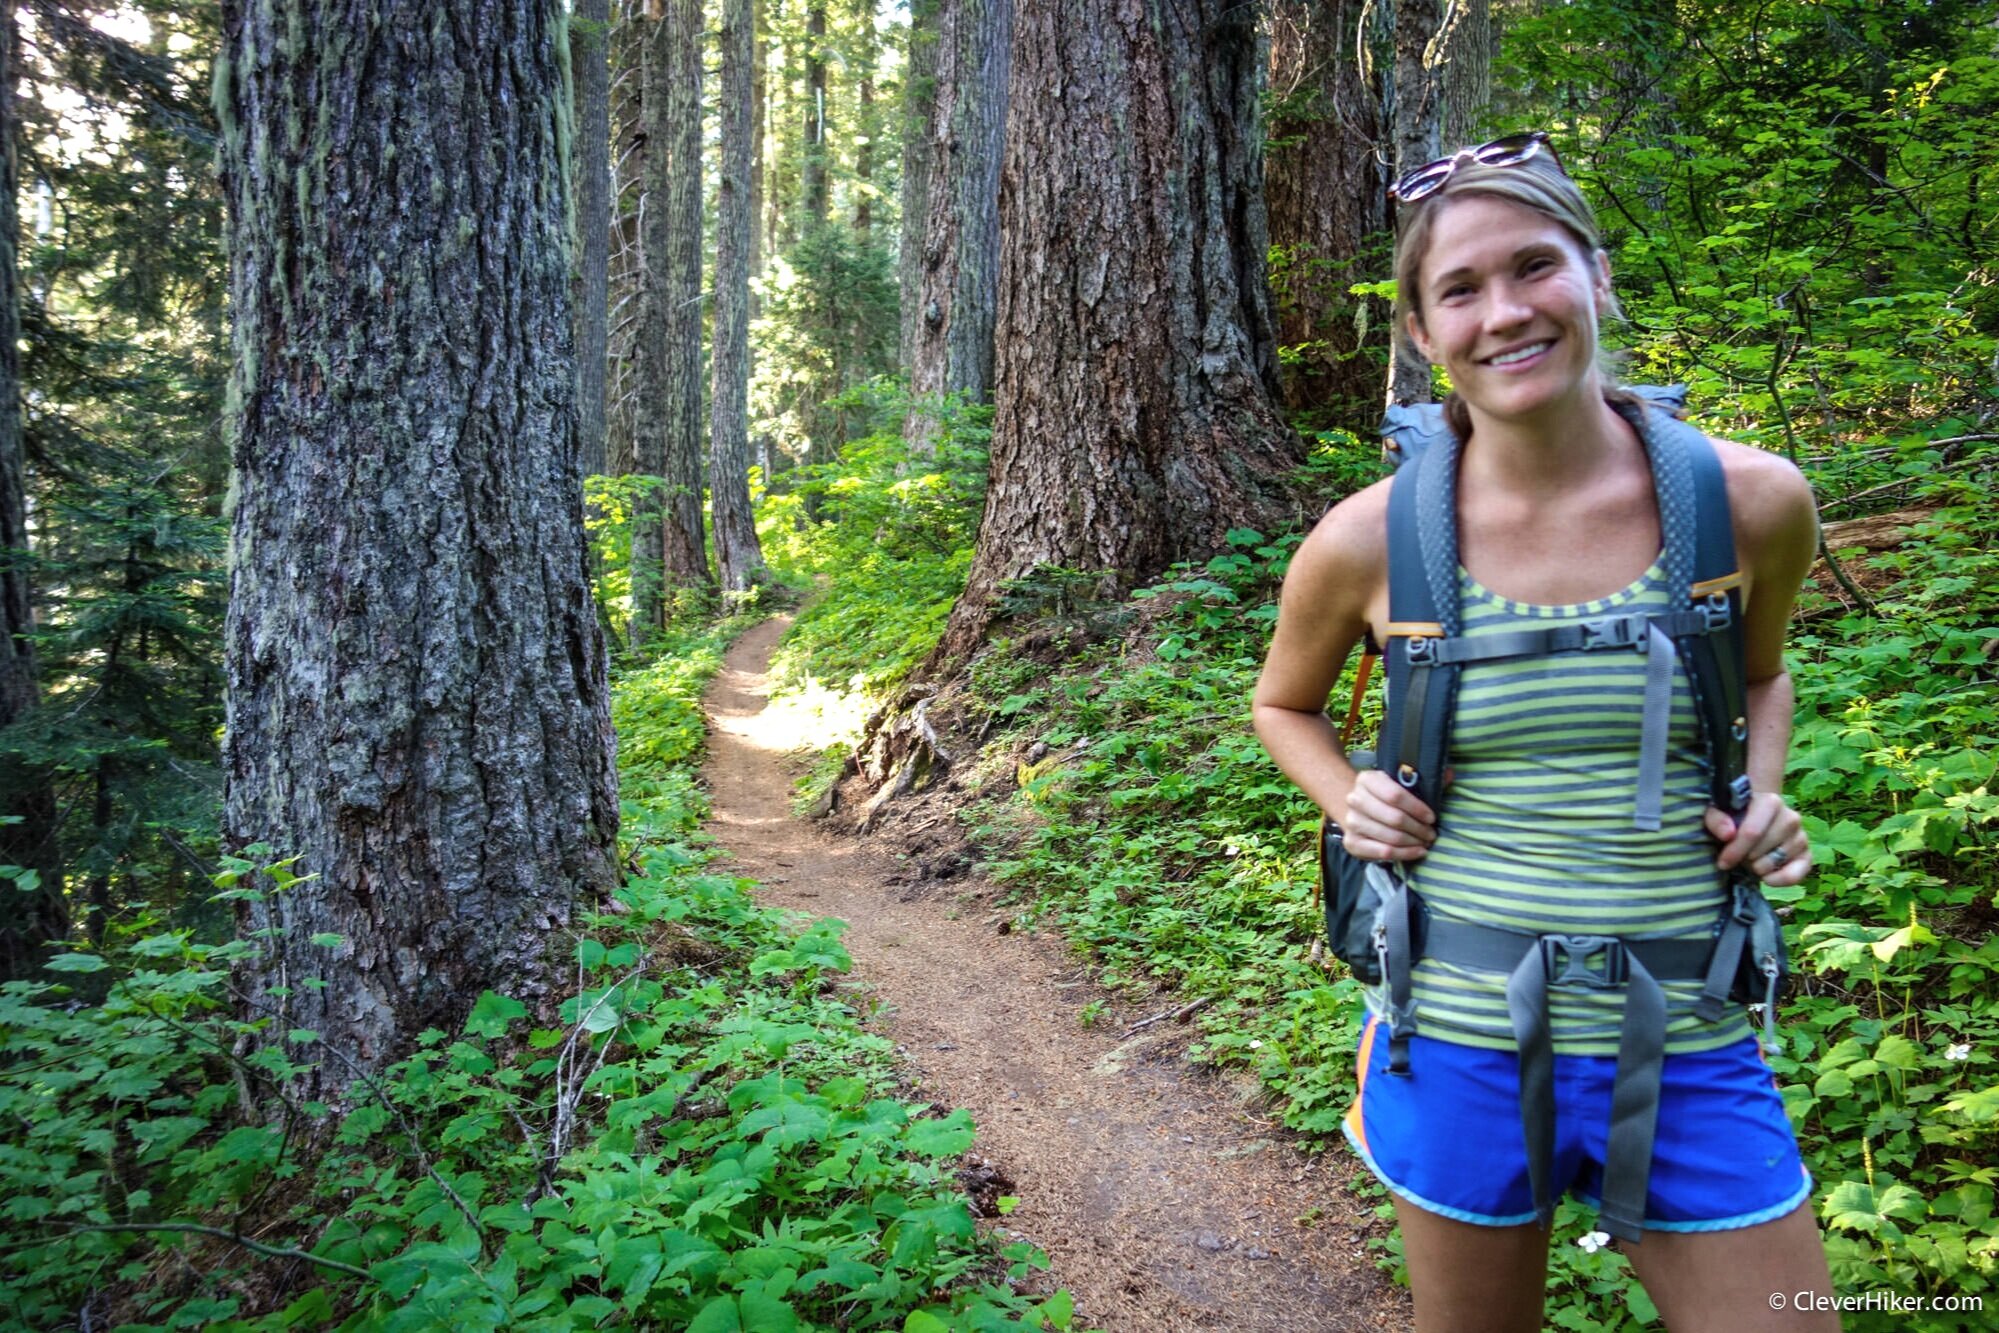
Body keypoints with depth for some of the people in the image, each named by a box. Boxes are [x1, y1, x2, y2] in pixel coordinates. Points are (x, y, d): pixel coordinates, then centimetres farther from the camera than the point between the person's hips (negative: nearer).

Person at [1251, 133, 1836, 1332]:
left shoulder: (1751, 502, -7)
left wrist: (1764, 799, -3)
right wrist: (1350, 802, -9)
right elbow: (1285, 705, 9)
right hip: (1461, 1043, 0)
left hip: (1690, 1050, 1)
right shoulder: (1371, 543, -11)